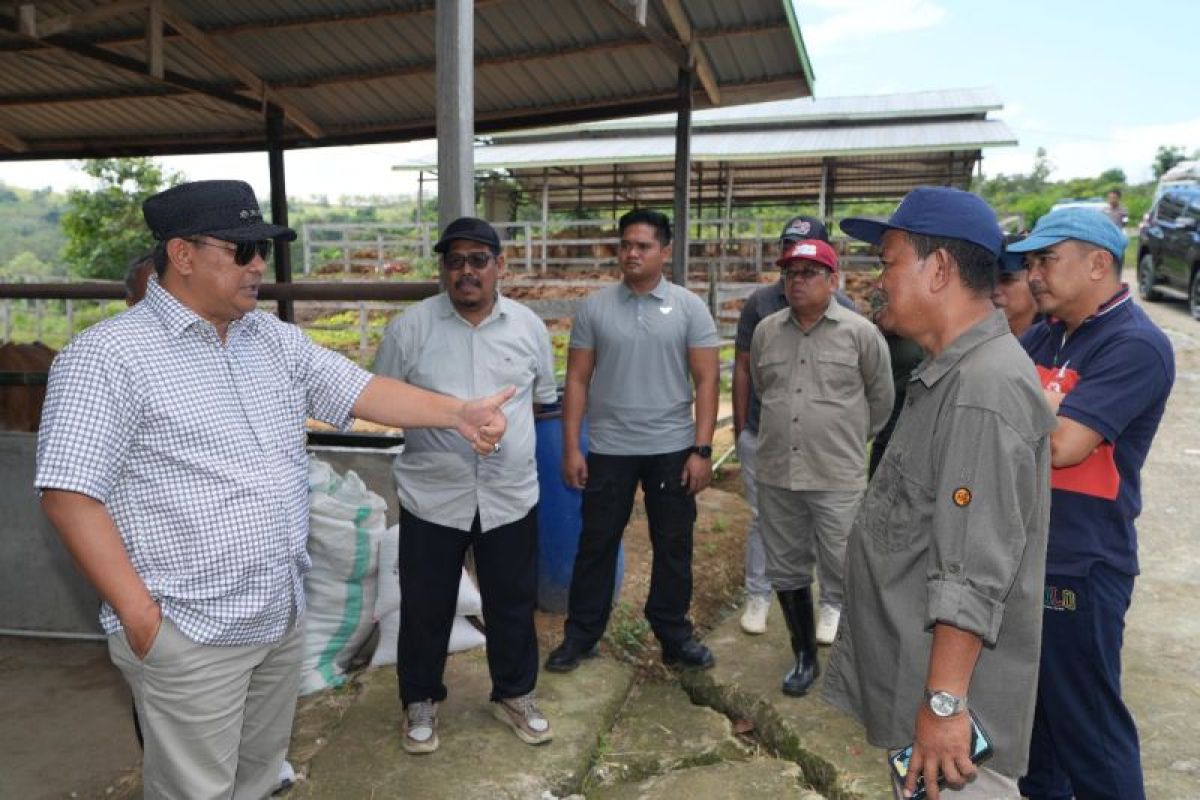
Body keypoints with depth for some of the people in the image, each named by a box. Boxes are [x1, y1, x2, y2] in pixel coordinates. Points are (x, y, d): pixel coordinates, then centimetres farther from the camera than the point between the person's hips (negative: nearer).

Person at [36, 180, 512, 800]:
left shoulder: (277, 340, 7)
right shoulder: (108, 355, -13)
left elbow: (361, 391, 4)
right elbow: (69, 493, -16)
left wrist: (458, 413, -10)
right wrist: (139, 615, -19)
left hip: (284, 614, 7)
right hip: (188, 632, -6)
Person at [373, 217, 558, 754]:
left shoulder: (528, 325, 1)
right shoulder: (411, 327, -6)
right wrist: (434, 417, -4)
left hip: (511, 496, 2)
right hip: (431, 497, -2)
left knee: (513, 604, 16)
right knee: (425, 608, 13)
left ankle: (514, 695, 38)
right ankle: (421, 701, 36)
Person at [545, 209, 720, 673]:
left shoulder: (690, 308, -2)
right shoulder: (594, 308, 1)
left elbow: (706, 381, -3)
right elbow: (577, 381, 2)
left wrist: (701, 450, -10)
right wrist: (571, 448, -3)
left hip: (672, 449, 0)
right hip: (608, 449, 1)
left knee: (673, 546, 11)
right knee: (596, 543, 10)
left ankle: (674, 636, 28)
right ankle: (580, 634, 25)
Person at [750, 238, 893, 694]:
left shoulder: (861, 333, -6)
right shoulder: (766, 331, 6)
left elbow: (880, 400, 6)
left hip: (838, 478, -4)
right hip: (776, 476, 4)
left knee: (843, 577, 1)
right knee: (787, 572, 15)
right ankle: (805, 656, 34)